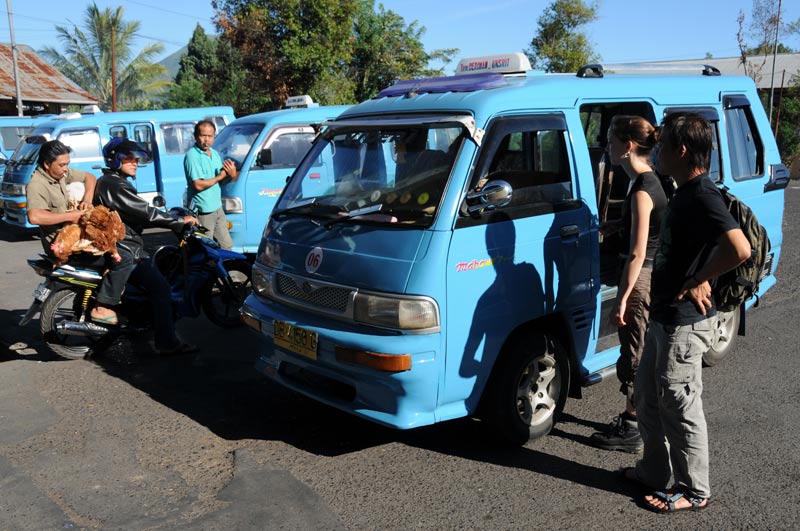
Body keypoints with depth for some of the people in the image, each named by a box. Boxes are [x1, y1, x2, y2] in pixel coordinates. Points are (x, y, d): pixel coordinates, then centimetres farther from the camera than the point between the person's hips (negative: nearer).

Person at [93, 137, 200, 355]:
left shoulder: (108, 182, 19)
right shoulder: (114, 185, -15)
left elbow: (137, 215, 19)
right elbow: (145, 213, -20)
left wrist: (173, 220, 11)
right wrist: (180, 221, -13)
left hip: (119, 246, 11)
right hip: (124, 249, -11)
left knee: (157, 279, 19)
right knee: (160, 287, -16)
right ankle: (167, 342, -19)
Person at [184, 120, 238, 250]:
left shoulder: (215, 153, 12)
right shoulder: (192, 155, -14)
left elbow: (223, 180, 12)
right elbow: (198, 185, -22)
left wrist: (232, 175, -10)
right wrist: (219, 177, -14)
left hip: (218, 208, 8)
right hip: (203, 212, -8)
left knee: (227, 246, 15)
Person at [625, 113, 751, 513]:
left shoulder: (703, 198, -22)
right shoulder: (685, 193, 10)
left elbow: (740, 249, -34)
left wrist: (699, 281, -22)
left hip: (684, 322, -10)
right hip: (664, 316, 10)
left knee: (680, 405, 3)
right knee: (647, 395, 19)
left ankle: (693, 491, 19)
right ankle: (655, 470, 35)